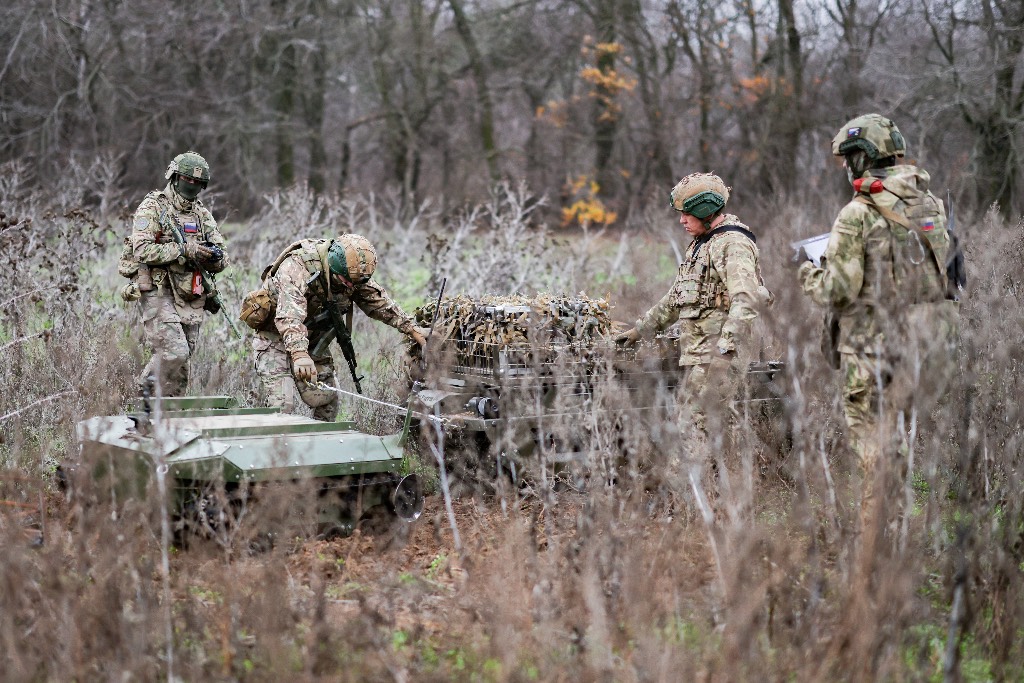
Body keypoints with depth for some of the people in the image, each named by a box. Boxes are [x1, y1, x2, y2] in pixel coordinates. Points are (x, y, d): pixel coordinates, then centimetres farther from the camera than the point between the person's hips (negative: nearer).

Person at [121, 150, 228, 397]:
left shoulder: (203, 214, 15)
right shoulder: (152, 208, -2)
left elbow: (220, 262, 12)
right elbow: (143, 250, -16)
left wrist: (214, 256, -13)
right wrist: (184, 250, -20)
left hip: (191, 297, 6)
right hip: (158, 293, -6)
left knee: (183, 354, 7)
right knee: (174, 352, -16)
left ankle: (147, 386, 28)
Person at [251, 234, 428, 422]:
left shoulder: (352, 273, -9)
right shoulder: (296, 268, -32)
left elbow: (380, 302, 3)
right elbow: (289, 315, -46)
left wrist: (412, 330, 0)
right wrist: (299, 354, -61)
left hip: (314, 344, 7)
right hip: (277, 338, -6)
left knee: (327, 403, 1)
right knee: (282, 405, -19)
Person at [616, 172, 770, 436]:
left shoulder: (733, 244, -10)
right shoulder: (699, 244, 22)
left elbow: (745, 298, -24)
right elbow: (676, 297, 31)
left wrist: (727, 341, -34)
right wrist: (640, 329, 32)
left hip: (718, 354, -9)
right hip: (695, 351, 9)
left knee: (695, 426, -15)